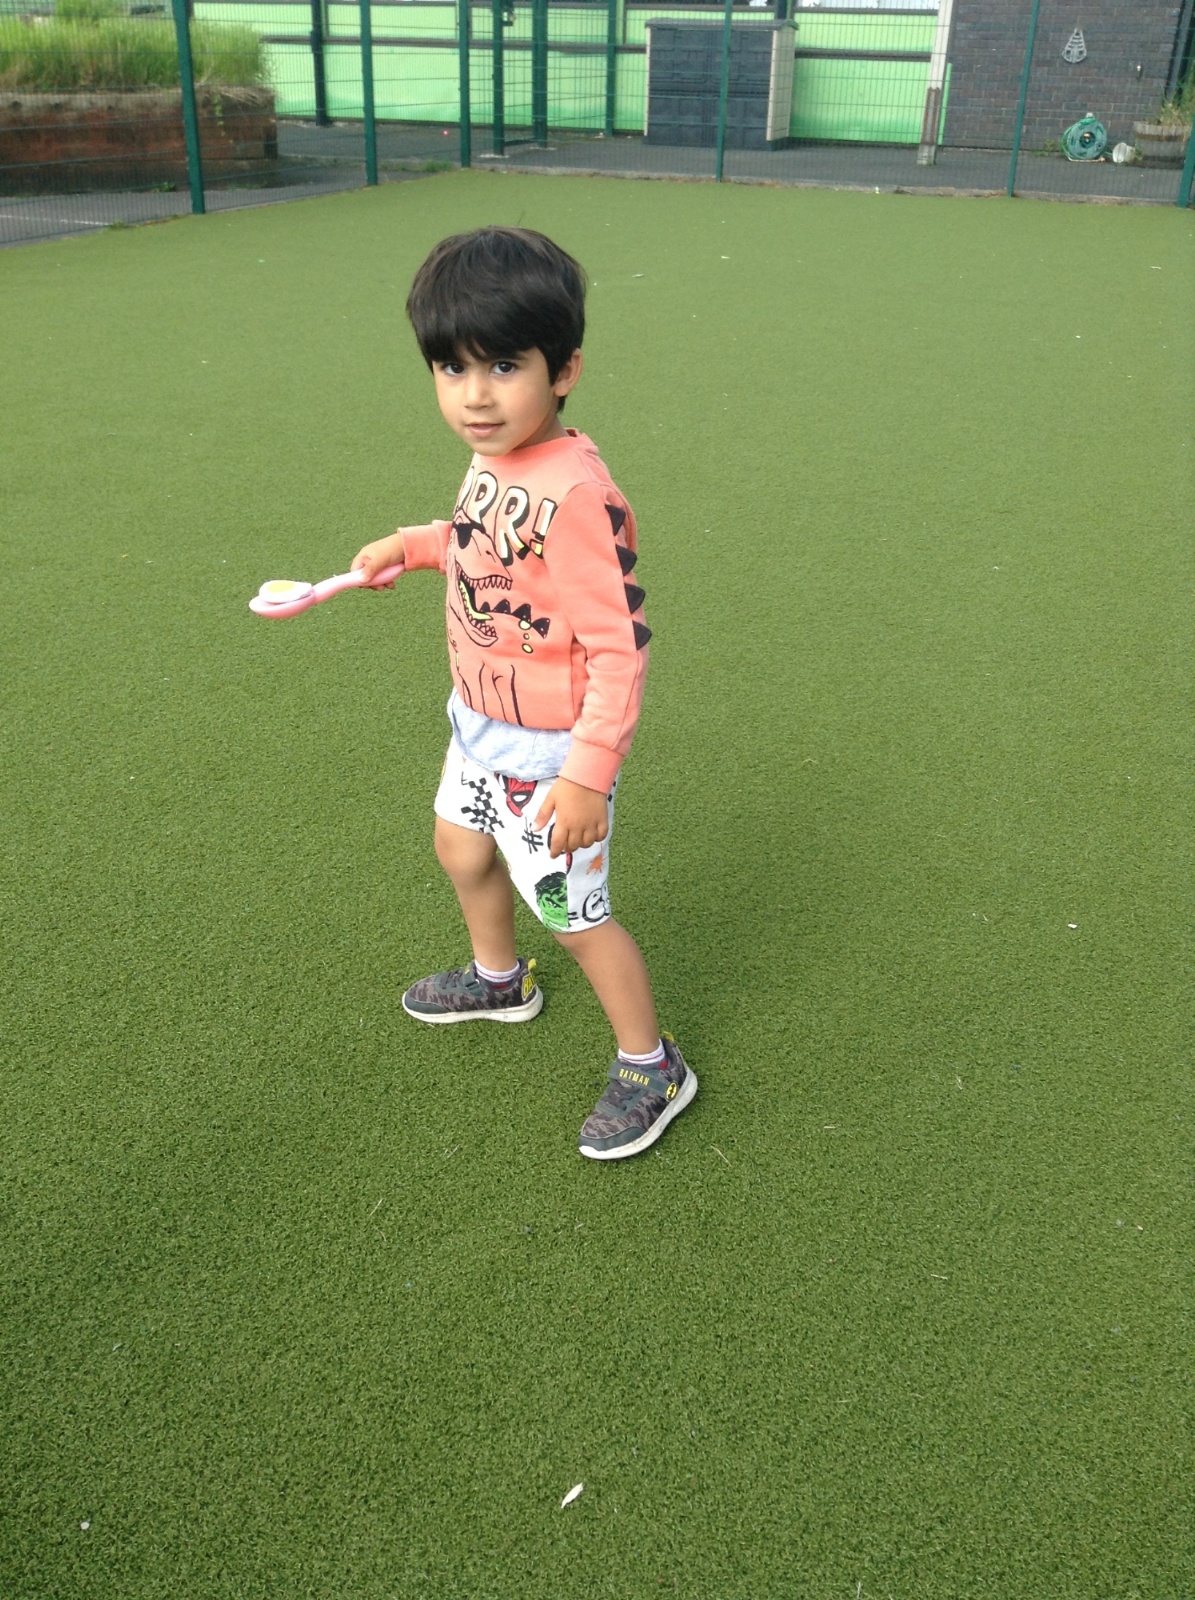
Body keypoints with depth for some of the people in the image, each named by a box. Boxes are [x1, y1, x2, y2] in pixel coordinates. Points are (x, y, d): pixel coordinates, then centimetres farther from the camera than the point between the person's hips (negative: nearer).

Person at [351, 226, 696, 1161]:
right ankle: (500, 980, 57)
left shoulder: (575, 494, -30)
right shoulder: (495, 458, -3)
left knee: (573, 915, 3)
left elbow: (620, 646, -29)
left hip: (548, 749, -9)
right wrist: (413, 546, 11)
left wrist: (589, 773, -30)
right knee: (462, 848, 29)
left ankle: (651, 1068, 27)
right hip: (482, 719, 10)